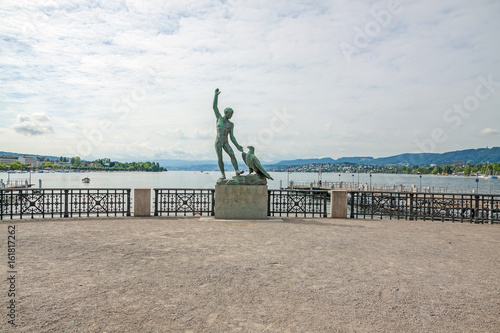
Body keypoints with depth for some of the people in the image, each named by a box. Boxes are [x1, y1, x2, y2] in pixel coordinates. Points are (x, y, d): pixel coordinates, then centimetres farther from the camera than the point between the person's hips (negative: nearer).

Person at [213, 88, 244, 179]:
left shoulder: (231, 124, 11)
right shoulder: (219, 117, 8)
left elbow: (232, 137, 7)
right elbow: (214, 107, -1)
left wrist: (237, 146, -4)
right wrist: (216, 95, -7)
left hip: (226, 143, 2)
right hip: (218, 142, -1)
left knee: (232, 155, -20)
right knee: (220, 158, -6)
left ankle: (237, 171, -27)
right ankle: (223, 174, 5)